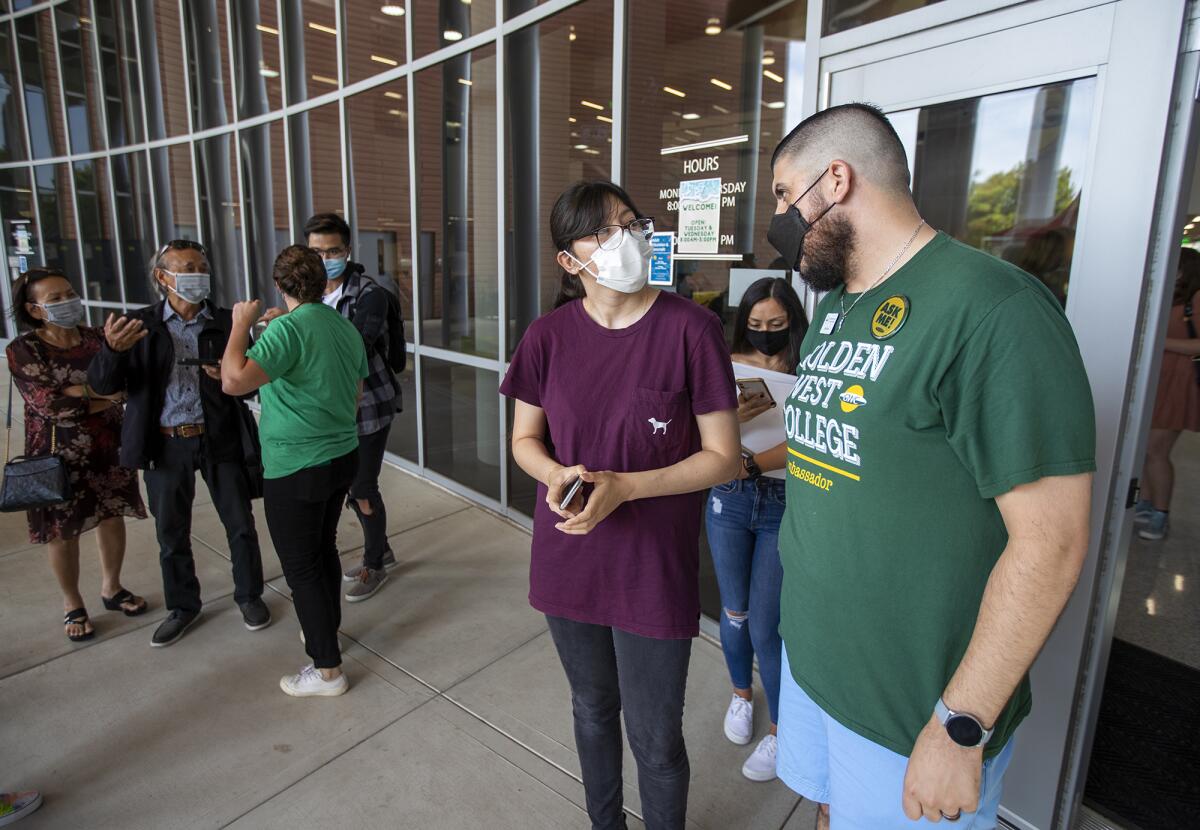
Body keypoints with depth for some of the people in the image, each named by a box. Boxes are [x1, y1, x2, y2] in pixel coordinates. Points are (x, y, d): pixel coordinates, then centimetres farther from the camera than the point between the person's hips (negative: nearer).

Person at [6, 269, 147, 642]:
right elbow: (48, 404, -19)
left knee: (113, 517, 13)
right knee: (63, 531, 9)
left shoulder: (98, 338, 0)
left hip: (107, 449, 3)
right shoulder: (22, 350, -9)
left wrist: (72, 402, -20)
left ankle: (111, 588, 33)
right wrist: (99, 391, -15)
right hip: (59, 455, -3)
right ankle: (72, 605, 27)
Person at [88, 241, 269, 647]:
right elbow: (102, 384, -6)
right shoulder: (140, 324, -1)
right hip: (167, 445, 1)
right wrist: (113, 349, -26)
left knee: (240, 525, 10)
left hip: (221, 441, -1)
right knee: (172, 534, 15)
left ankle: (249, 595, 31)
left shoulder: (226, 322, -2)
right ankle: (182, 606, 35)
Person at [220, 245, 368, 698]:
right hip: (342, 457, 8)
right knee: (324, 549, 23)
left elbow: (235, 381, -30)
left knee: (301, 566, 4)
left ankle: (327, 669, 14)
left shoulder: (288, 328, -19)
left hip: (296, 469, -8)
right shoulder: (346, 328, 6)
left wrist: (241, 325, -15)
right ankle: (327, 630, 41)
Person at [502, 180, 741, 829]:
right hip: (569, 558, 4)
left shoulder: (691, 329, -14)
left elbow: (722, 457, -11)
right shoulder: (549, 336, -4)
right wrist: (557, 474, -16)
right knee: (592, 711, 26)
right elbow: (525, 439, 6)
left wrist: (623, 487, -22)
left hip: (654, 569, -3)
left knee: (655, 742, 13)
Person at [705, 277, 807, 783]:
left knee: (765, 625, 1)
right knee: (735, 612, 15)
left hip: (784, 505, -2)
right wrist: (733, 416, -23)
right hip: (730, 499, 3)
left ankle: (780, 729, 24)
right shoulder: (731, 366, 2)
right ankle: (742, 694, 43)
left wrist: (749, 463, -30)